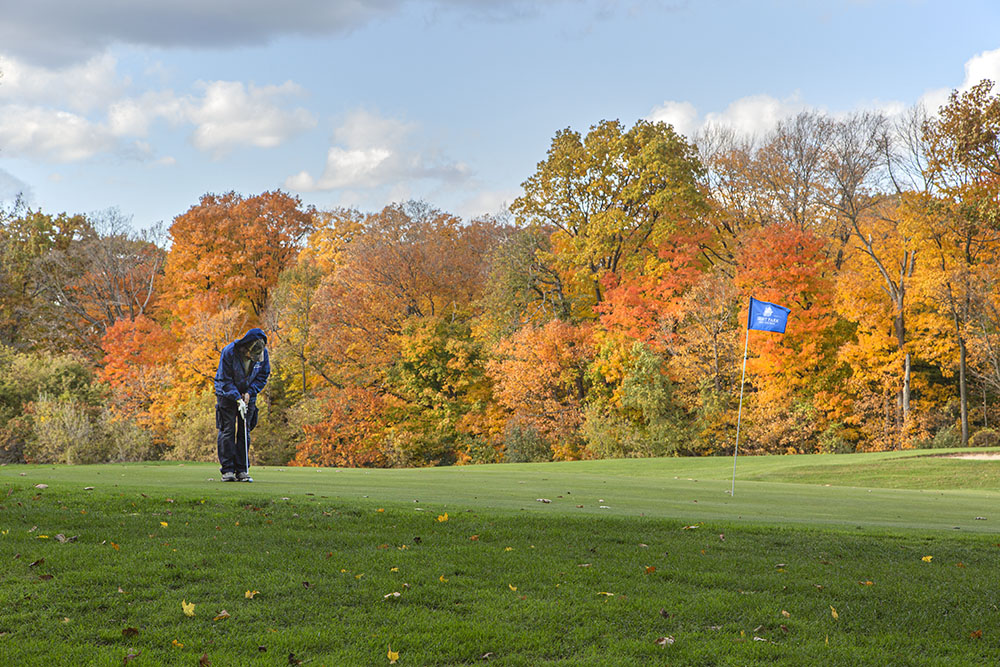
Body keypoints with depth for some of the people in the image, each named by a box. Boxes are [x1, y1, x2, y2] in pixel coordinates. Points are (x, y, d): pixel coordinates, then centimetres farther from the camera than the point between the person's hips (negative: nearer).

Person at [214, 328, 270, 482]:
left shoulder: (263, 353, -14)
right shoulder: (229, 352, -25)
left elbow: (263, 376, -2)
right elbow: (225, 380, -20)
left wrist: (249, 393, -14)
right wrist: (237, 398, -27)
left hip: (248, 395, 3)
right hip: (227, 394, -3)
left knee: (245, 432, 1)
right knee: (227, 430, -7)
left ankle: (242, 470, 4)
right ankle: (227, 470, -6)